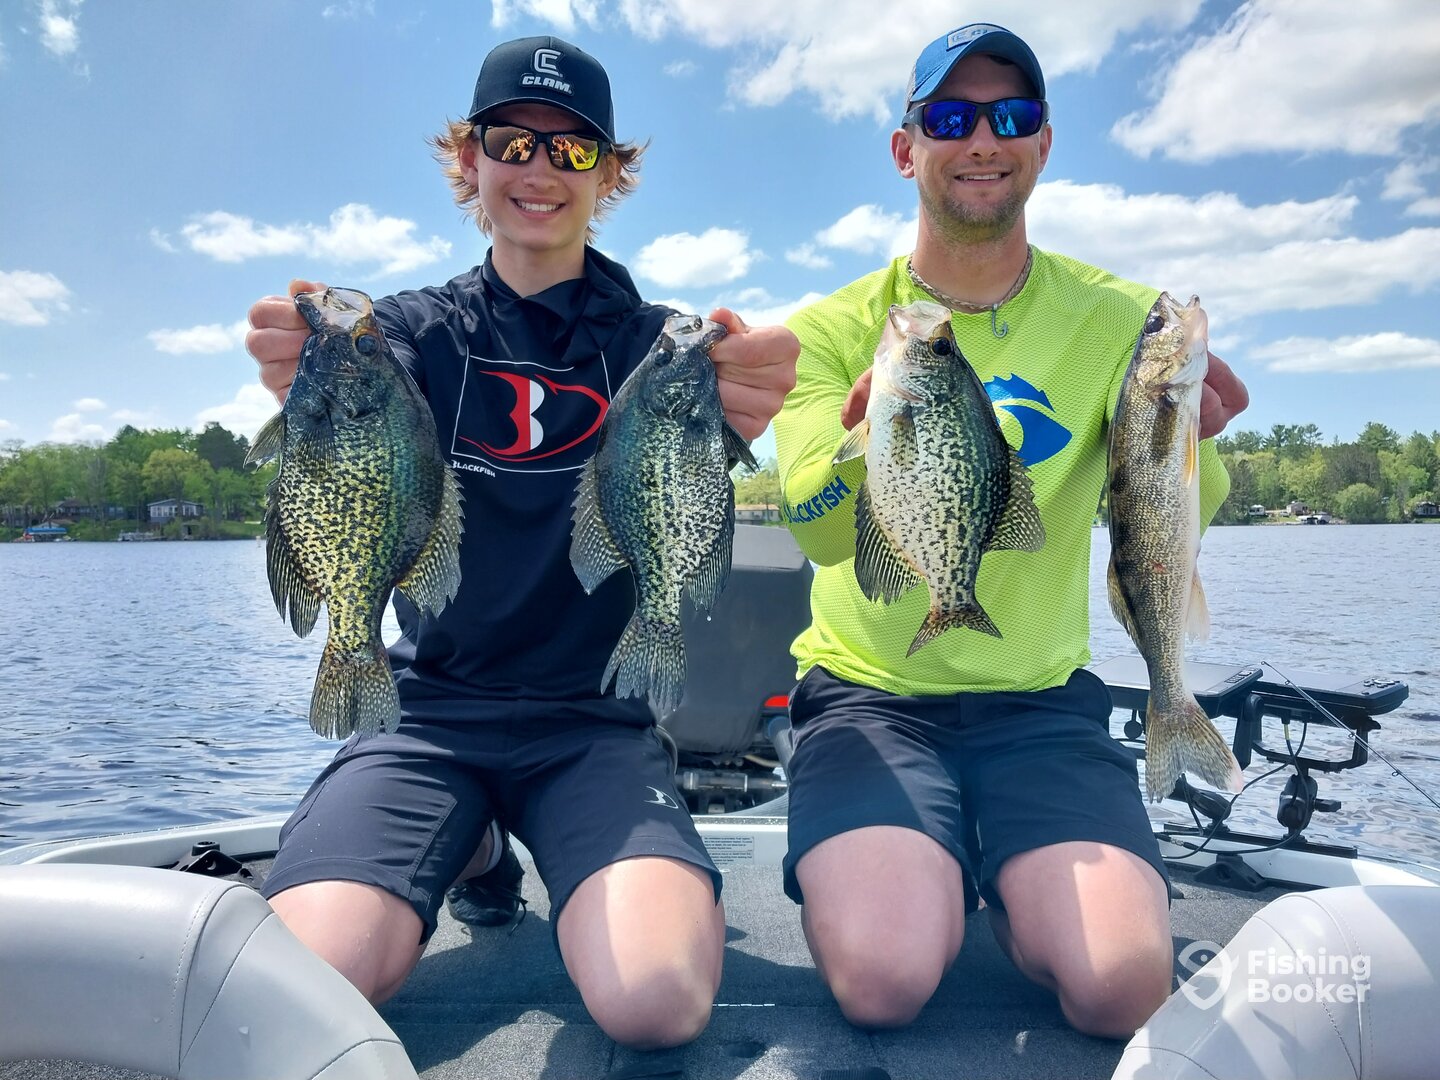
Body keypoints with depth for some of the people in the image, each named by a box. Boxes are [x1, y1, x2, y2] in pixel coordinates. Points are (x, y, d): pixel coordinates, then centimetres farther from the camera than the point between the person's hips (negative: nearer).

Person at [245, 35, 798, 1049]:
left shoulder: (650, 337, 6)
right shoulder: (420, 327, 8)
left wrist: (738, 406, -41)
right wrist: (313, 385, -39)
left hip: (595, 717, -1)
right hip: (431, 708, 2)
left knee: (660, 996, -25)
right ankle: (470, 845, 11)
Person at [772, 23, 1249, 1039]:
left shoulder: (1121, 317, 2)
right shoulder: (834, 329, -2)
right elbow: (818, 530, -16)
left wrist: (1180, 441, -34)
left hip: (1041, 699, 2)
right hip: (869, 689, -1)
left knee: (1121, 985, -19)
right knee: (885, 976, -22)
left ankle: (1004, 884, 14)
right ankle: (914, 868, 12)